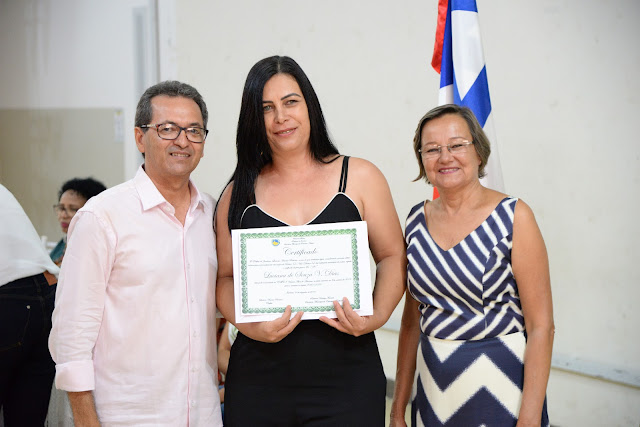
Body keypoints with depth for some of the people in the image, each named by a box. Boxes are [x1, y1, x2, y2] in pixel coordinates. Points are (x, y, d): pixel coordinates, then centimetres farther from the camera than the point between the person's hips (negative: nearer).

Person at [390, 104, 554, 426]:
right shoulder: (418, 219, 4)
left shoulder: (512, 216, -10)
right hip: (434, 390, 4)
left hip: (500, 388, -4)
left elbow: (541, 326, -13)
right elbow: (412, 319, 9)